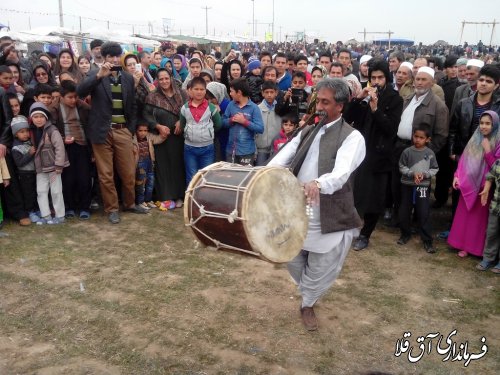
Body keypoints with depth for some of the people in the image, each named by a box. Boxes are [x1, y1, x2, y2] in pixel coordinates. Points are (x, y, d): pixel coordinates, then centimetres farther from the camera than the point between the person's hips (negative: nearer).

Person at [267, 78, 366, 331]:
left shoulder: (352, 137, -9)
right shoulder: (307, 132, 11)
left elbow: (341, 172, -28)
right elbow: (284, 157, -4)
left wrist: (318, 184, -49)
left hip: (331, 218, -5)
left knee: (321, 270, 10)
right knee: (294, 263, 18)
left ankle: (308, 304, 40)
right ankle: (309, 297, 49)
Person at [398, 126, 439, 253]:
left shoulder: (430, 153, -3)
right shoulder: (407, 151, -4)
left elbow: (434, 169, 3)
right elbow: (402, 167, -1)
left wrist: (424, 174, -14)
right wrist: (412, 174, -16)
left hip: (423, 186, -1)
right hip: (407, 185, 2)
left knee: (423, 214, -3)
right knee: (404, 212, 11)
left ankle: (427, 240, 6)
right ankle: (405, 234, 32)